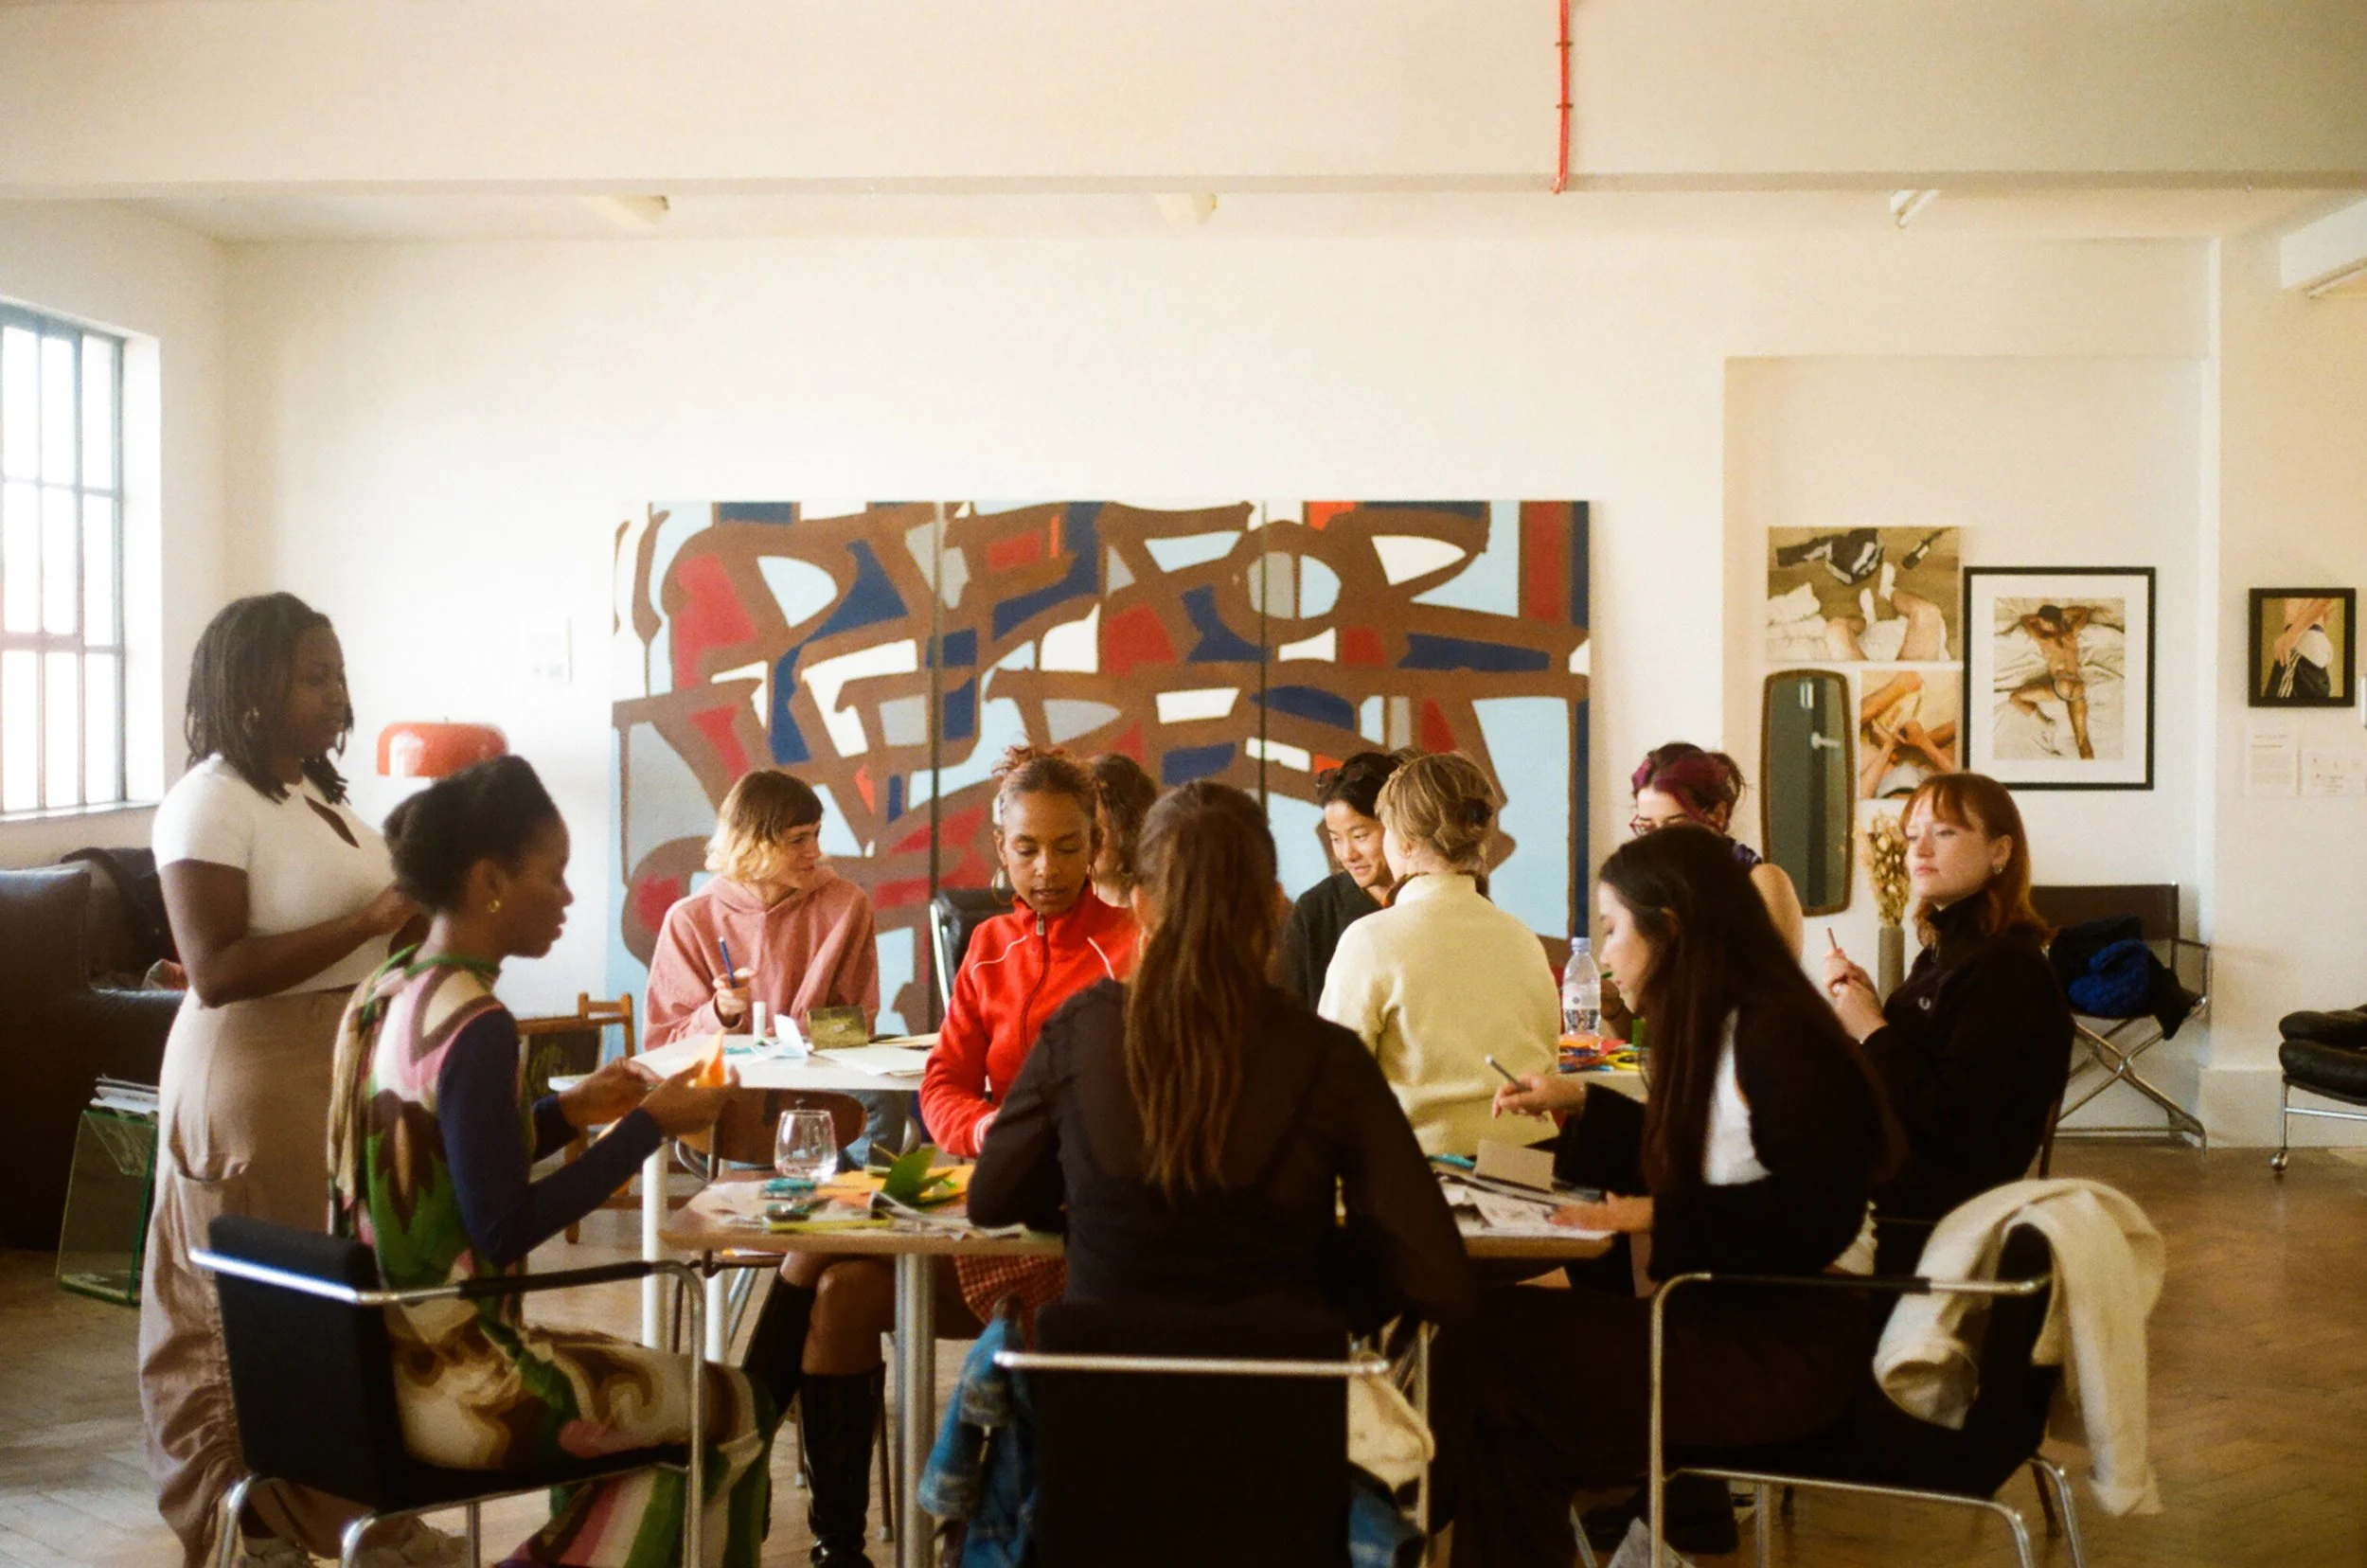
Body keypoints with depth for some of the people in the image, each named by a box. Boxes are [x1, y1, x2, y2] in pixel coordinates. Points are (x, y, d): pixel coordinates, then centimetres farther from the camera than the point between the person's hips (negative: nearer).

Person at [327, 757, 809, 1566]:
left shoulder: (381, 996, 5)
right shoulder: (476, 1026, -22)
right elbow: (503, 1231, -22)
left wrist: (564, 1111, 9)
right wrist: (649, 1127, -16)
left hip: (380, 1358, 9)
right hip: (445, 1385, -9)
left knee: (654, 1378, 25)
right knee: (733, 1407, 6)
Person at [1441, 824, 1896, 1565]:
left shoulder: (1776, 1034, -16)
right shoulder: (1720, 1030, 12)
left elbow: (1815, 1215, -21)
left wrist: (1659, 1215, -18)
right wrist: (1580, 1104, 20)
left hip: (1791, 1340, -9)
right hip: (1734, 1316, 9)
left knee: (1485, 1346, -17)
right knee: (1499, 1326, -4)